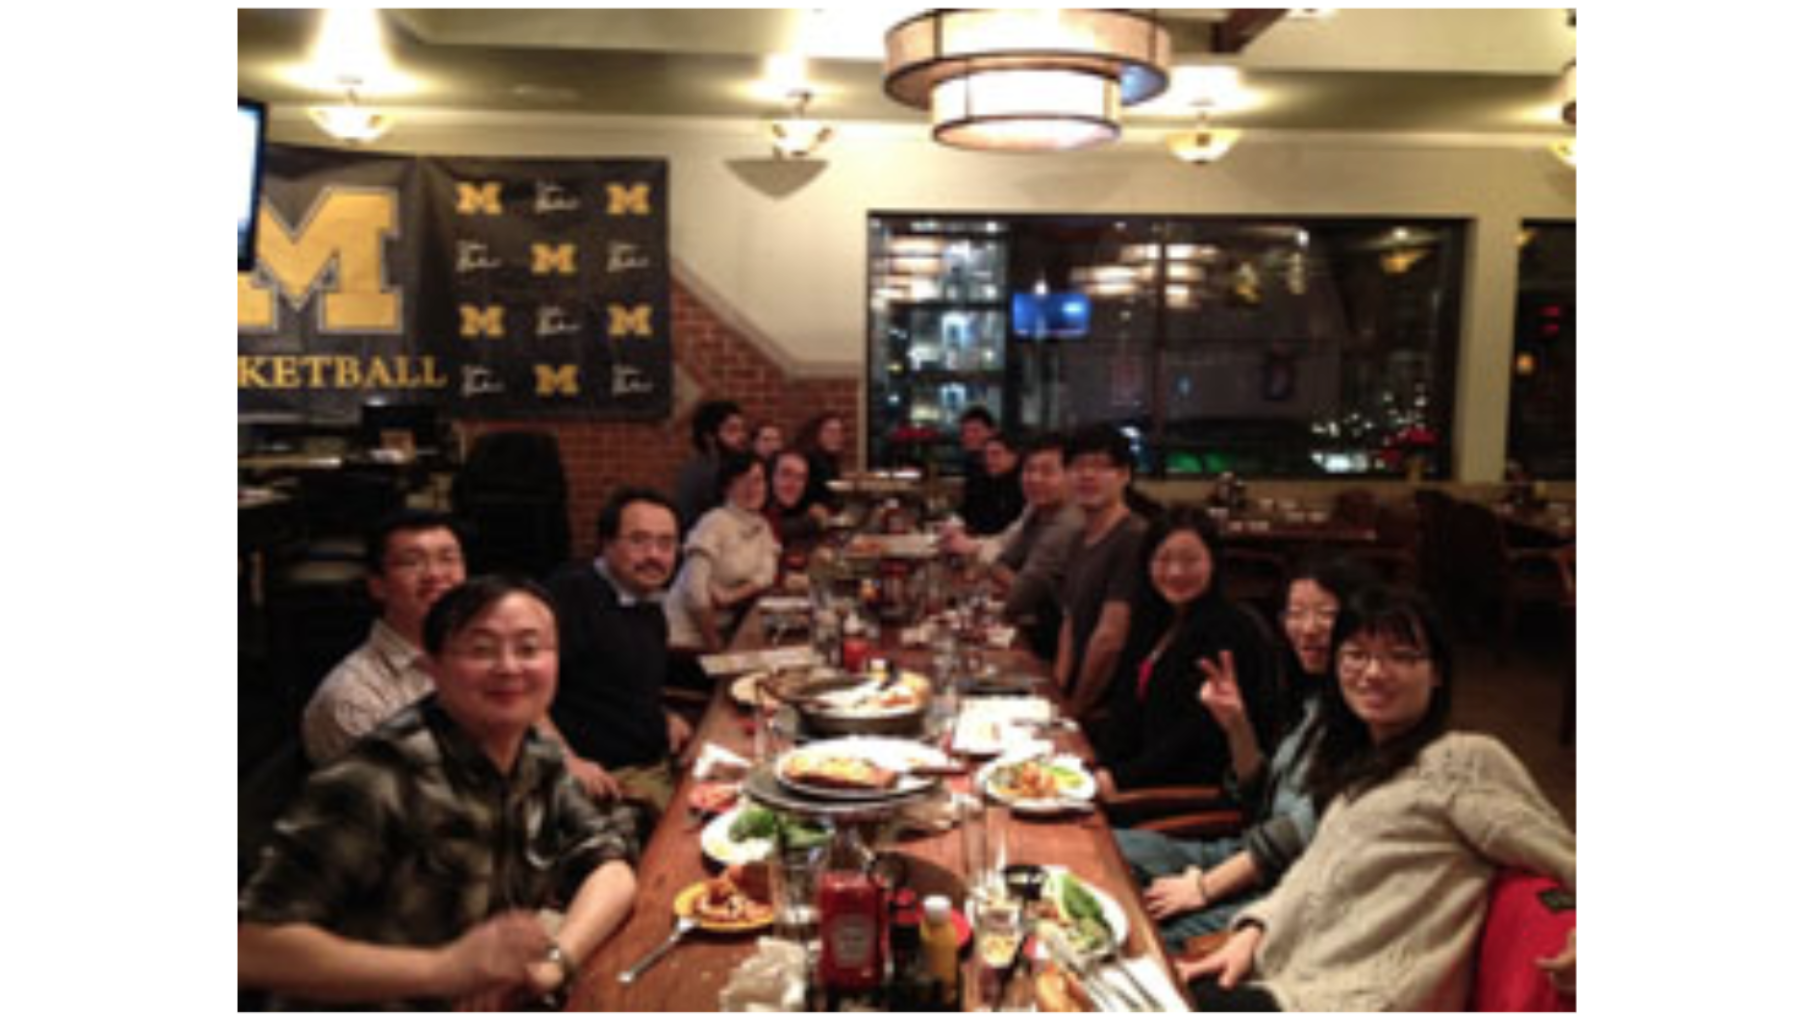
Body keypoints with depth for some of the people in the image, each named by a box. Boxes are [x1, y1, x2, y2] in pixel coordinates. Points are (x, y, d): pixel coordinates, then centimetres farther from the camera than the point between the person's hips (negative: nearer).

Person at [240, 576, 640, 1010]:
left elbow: (611, 865, 0)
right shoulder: (384, 778, -19)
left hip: (496, 1004, 6)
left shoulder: (538, 760, 1)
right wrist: (443, 969, -28)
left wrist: (556, 958, -18)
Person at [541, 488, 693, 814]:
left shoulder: (650, 606, 15)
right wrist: (567, 762, -28)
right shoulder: (571, 593, -13)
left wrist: (664, 718, 12)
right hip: (611, 780, -9)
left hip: (661, 764, 9)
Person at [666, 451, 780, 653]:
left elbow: (766, 575, -1)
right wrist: (714, 645, -16)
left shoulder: (762, 526, 7)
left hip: (723, 627, 6)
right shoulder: (714, 523, -16)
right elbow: (694, 590, -21)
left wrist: (731, 596, -19)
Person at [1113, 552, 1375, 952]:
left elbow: (1308, 826, -20)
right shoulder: (1311, 694, 12)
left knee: (1163, 940, -28)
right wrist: (1237, 724, 0)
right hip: (1249, 854, 9)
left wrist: (1206, 886, -17)